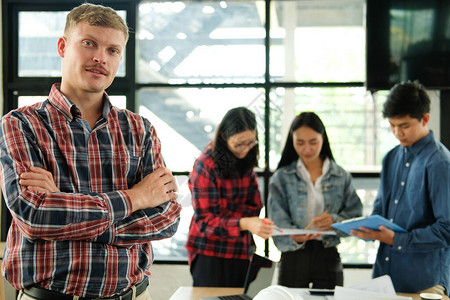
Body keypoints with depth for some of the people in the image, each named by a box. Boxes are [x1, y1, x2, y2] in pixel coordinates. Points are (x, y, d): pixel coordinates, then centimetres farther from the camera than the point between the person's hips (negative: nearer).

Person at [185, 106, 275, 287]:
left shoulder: (246, 160, 8)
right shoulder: (205, 165, -13)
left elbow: (253, 206, 11)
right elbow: (204, 221, -18)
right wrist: (244, 224, -32)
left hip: (241, 253, 5)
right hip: (210, 254, -5)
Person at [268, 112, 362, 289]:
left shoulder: (341, 177, 7)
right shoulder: (281, 178, 1)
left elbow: (355, 215, 1)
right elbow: (278, 223, -8)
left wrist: (334, 220, -19)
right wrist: (295, 237, -28)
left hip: (328, 256, 1)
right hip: (294, 257, -1)